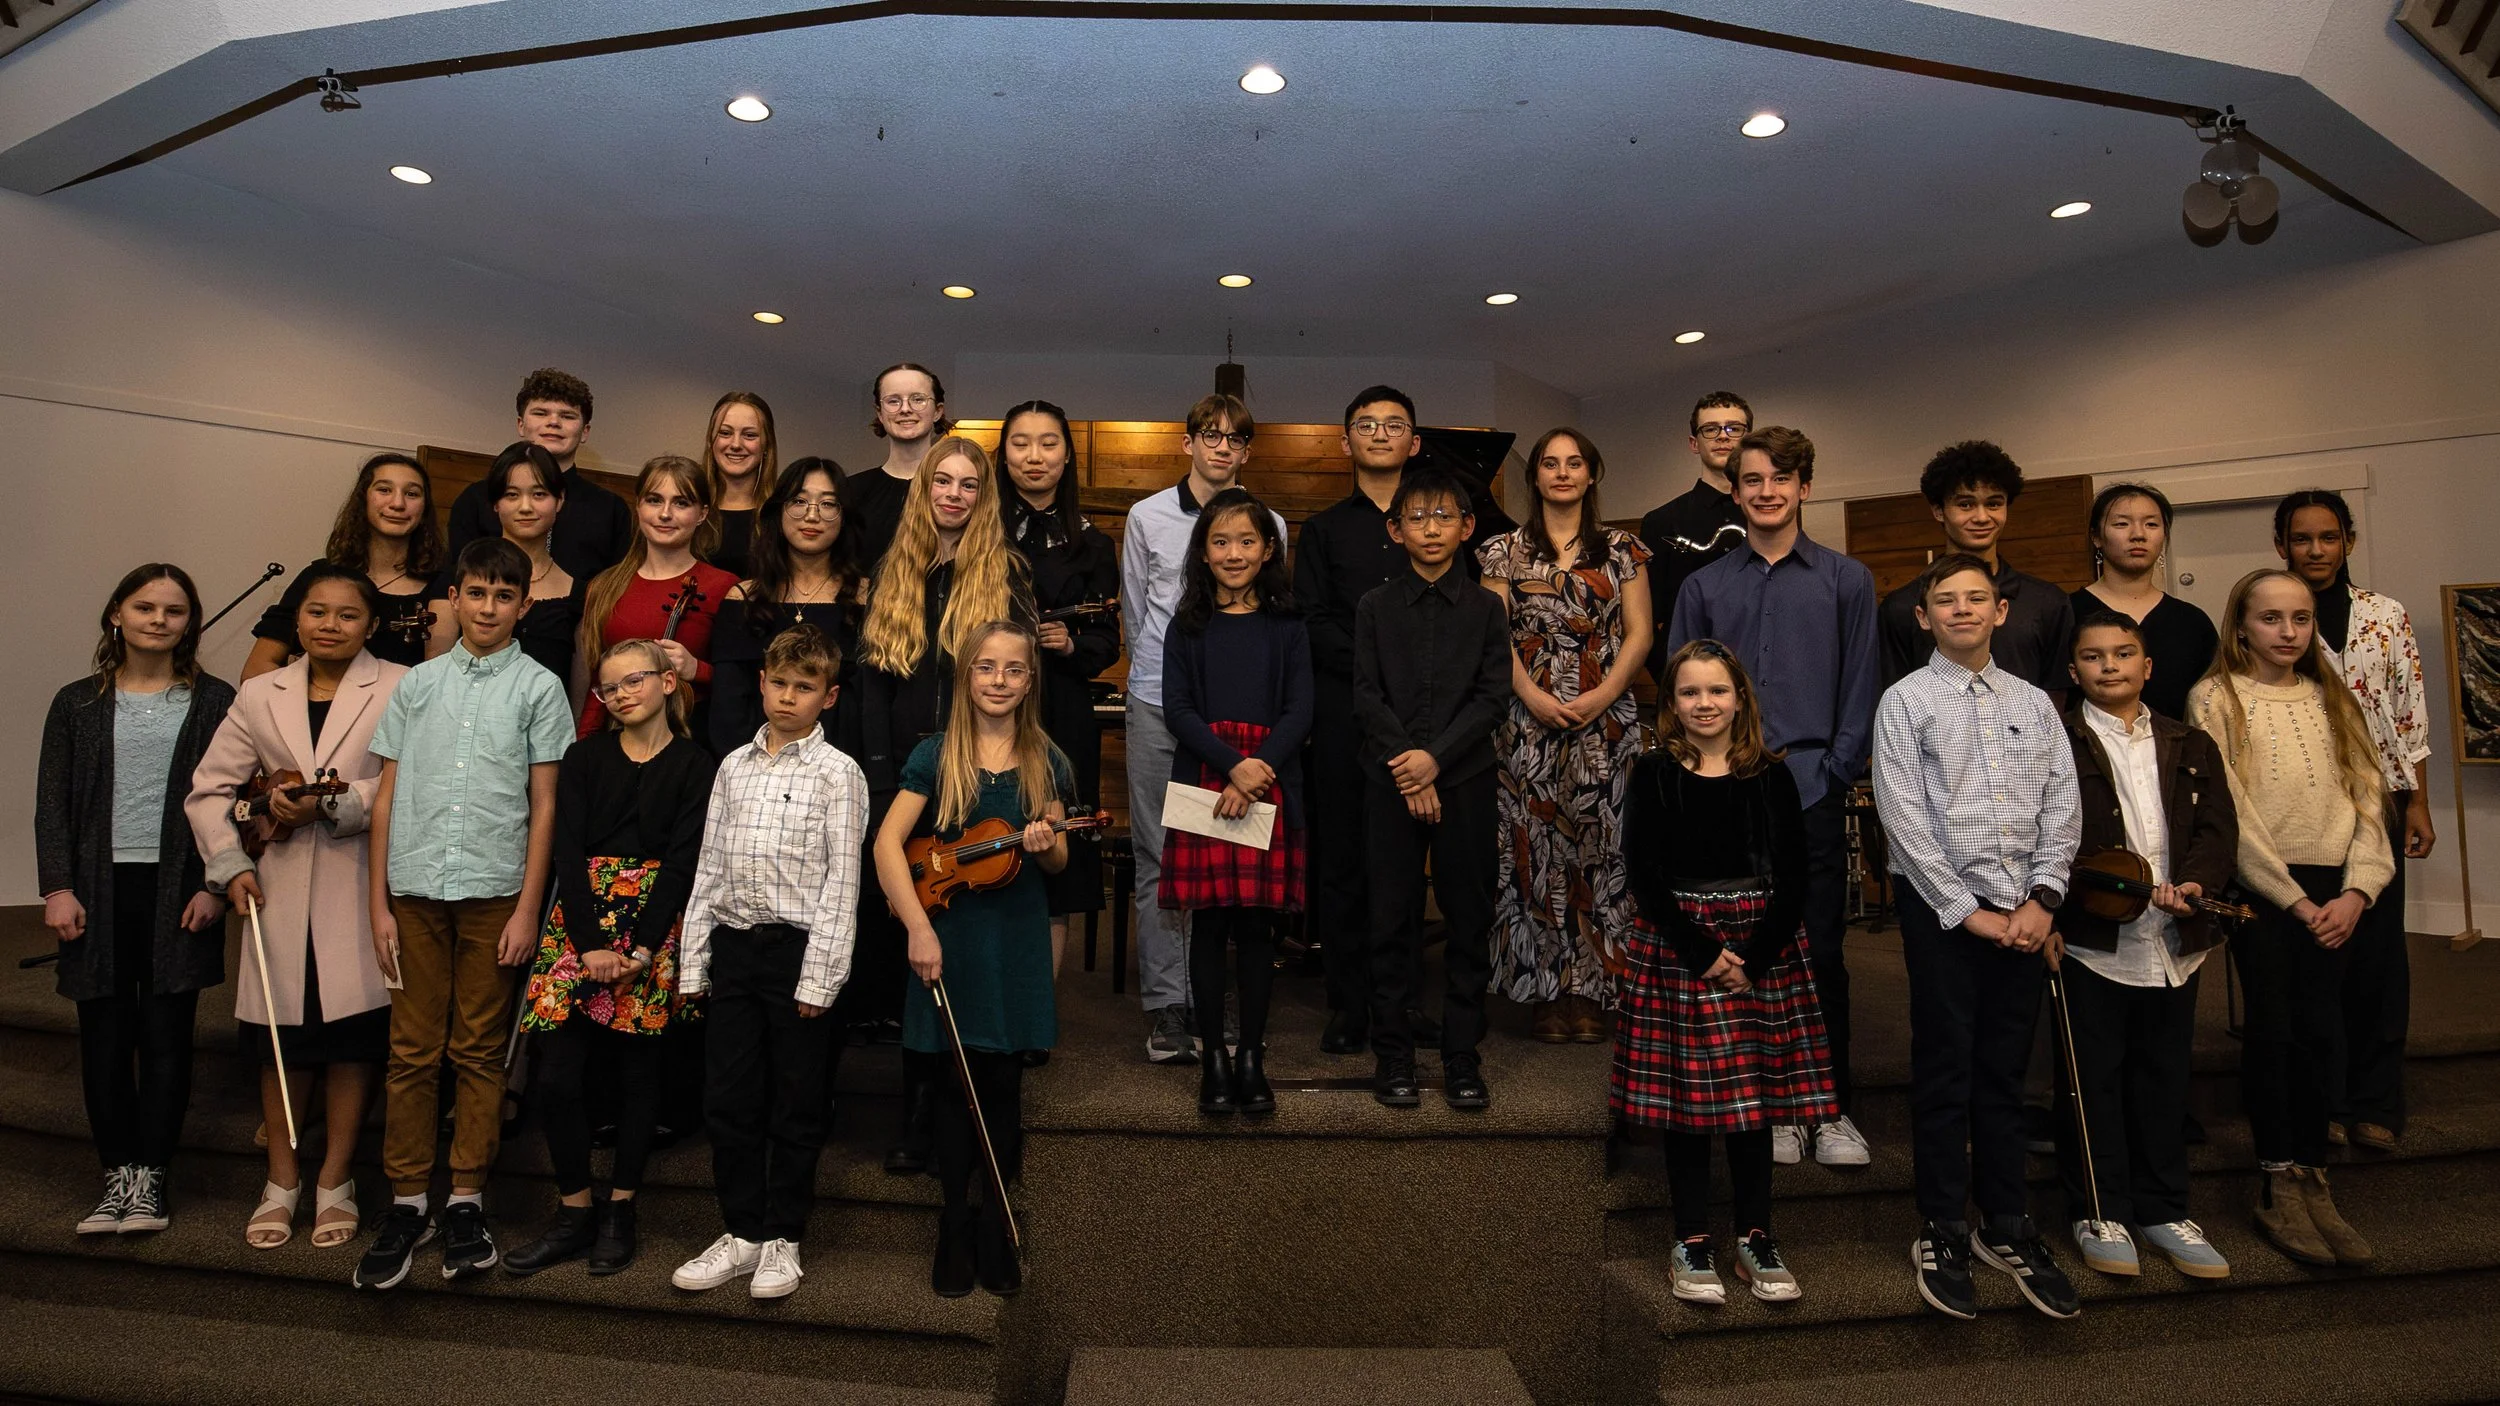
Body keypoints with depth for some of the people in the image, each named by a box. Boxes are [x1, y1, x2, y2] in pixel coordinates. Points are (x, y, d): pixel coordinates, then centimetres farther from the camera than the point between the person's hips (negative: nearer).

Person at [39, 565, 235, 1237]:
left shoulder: (214, 702, 3)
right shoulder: (78, 703, 9)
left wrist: (214, 885, -7)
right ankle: (118, 1175, 16)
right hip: (100, 890, 2)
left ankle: (148, 1179, 11)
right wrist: (57, 887, -4)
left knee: (166, 1036, 2)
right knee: (104, 1036, 6)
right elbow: (52, 802, 6)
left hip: (178, 892, -2)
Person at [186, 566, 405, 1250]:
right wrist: (230, 864, 2)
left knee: (353, 1031, 3)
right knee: (281, 1034, 8)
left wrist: (332, 806, -18)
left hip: (362, 888, -3)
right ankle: (282, 1179, 25)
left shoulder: (400, 688, -1)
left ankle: (334, 1180, 19)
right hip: (281, 890, 3)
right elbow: (209, 789, 13)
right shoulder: (259, 695, 11)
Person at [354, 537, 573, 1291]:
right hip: (416, 889, 2)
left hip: (493, 891, -2)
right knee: (411, 1050, 6)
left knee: (479, 1051, 6)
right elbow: (387, 796, 9)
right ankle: (407, 1203, 18)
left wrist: (527, 910, -5)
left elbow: (544, 804, -1)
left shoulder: (538, 687, 2)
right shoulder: (417, 683, 9)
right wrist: (380, 903, 4)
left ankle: (467, 1200, 17)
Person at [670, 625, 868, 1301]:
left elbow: (841, 878, -8)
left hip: (797, 948, -5)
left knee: (796, 1106, 6)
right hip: (732, 944, 5)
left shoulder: (838, 773, -4)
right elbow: (709, 865, 13)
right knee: (728, 1099, 11)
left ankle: (783, 1239, 21)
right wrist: (693, 961, 9)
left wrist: (819, 976, -12)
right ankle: (742, 1232, 26)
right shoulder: (734, 766, 11)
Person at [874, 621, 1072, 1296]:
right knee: (957, 1085, 7)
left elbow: (1059, 862, 7)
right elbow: (887, 844, -10)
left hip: (1018, 944, 2)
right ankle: (956, 1226, 22)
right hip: (951, 940, -1)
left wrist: (1046, 846, -17)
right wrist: (919, 929, -19)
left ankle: (996, 1231, 23)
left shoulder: (1045, 762, 3)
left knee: (1005, 1088, 8)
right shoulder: (937, 756, -3)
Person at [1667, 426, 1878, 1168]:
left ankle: (1832, 1108, 19)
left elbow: (1861, 691, 4)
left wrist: (1832, 774, -5)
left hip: (1813, 798, -1)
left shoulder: (1847, 580, 7)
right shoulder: (1704, 586, 9)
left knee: (1821, 955, 4)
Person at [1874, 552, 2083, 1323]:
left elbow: (2062, 807, 6)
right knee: (1945, 1073, 3)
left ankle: (2006, 1226, 25)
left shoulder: (2034, 703, 11)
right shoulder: (1905, 702, -3)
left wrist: (2042, 900, -6)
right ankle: (1943, 1233, 15)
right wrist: (1968, 912, -10)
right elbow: (1905, 819, -9)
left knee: (2006, 1072, 12)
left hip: (2025, 914, 4)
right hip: (1943, 910, -4)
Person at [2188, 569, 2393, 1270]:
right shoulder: (2215, 698, -2)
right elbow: (2229, 812, -8)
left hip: (2334, 891, 4)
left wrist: (2355, 891, -6)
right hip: (2260, 887, -4)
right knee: (2273, 1025, -3)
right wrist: (2295, 899, -9)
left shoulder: (2332, 699, 13)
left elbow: (2367, 796, 7)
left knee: (2320, 1029, 2)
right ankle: (2277, 1185, 8)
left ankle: (2312, 1180, 13)